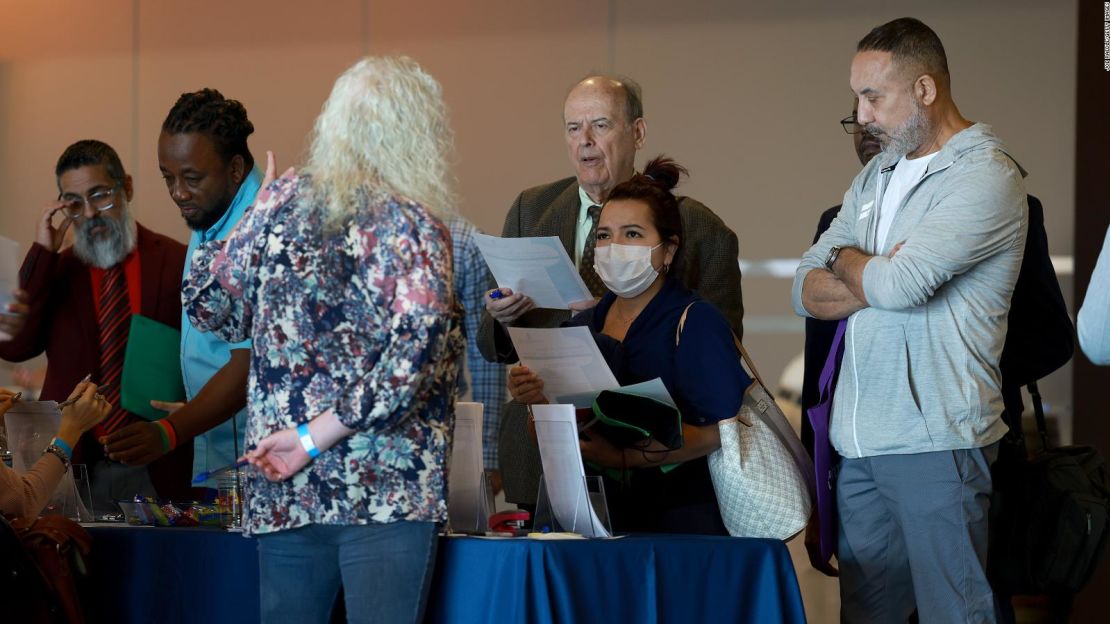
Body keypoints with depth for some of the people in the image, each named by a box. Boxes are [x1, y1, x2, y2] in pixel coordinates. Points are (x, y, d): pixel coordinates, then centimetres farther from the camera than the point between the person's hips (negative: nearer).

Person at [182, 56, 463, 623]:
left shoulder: (281, 203, 6)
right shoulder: (411, 224, -6)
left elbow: (207, 305, 15)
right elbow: (418, 344, -19)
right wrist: (317, 436, -14)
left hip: (281, 491, 5)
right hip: (388, 490, -5)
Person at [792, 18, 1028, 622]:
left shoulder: (986, 175, -9)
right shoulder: (875, 177, 18)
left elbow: (900, 284, -20)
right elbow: (806, 292, 11)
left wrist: (845, 261, 2)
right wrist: (875, 276, -8)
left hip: (935, 441, -7)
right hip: (861, 439, 7)